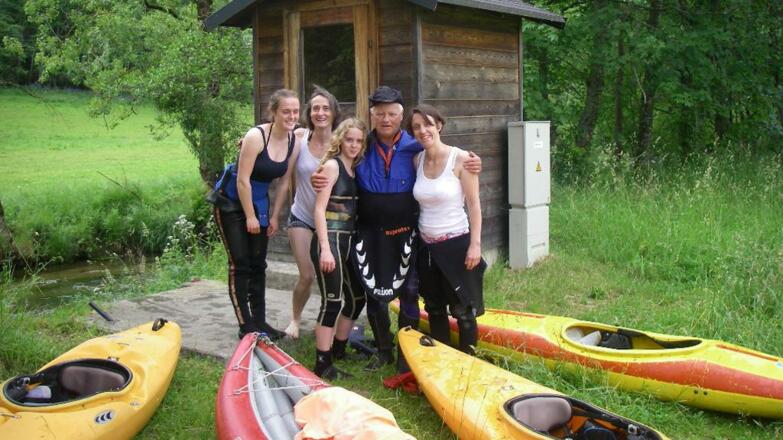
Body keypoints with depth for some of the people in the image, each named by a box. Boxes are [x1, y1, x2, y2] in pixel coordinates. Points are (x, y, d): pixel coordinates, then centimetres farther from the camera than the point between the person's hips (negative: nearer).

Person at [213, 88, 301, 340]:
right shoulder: (256, 136, -25)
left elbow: (284, 182, 2)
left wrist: (274, 216, 3)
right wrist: (250, 216, -18)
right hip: (232, 202, -6)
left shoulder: (294, 142, -6)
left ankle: (259, 321, 19)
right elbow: (243, 180, -23)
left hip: (258, 202, 6)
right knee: (240, 263, -4)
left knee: (258, 264, 10)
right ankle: (245, 325, 2)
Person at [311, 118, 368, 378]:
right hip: (330, 239, -9)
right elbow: (319, 208, -14)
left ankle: (339, 349, 33)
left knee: (357, 297, 16)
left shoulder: (355, 169, 14)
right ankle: (322, 364, -2)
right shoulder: (332, 165, -8)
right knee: (332, 301, -9)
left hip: (349, 241, 9)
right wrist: (325, 248, -21)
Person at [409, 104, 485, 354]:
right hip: (427, 246, 5)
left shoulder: (460, 159, -12)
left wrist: (475, 243, -15)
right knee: (434, 308, 15)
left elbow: (474, 204, -12)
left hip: (456, 244, -5)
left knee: (462, 310, 2)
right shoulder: (417, 161, 3)